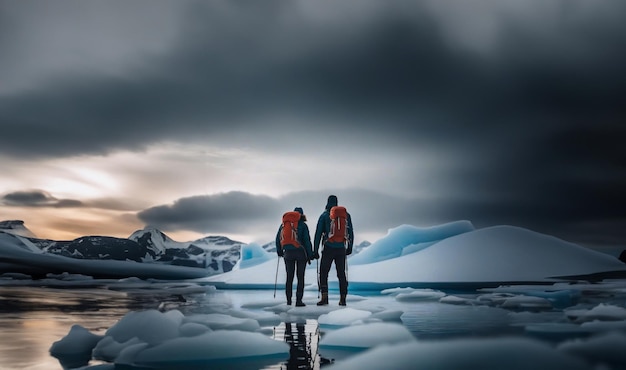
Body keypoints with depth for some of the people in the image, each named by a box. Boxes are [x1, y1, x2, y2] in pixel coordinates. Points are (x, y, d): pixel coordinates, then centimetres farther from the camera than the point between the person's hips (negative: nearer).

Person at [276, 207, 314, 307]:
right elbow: (307, 241, -8)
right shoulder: (303, 225, -5)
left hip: (288, 253, 3)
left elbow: (278, 238, 10)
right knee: (300, 277, 1)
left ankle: (289, 300, 14)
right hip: (301, 253, -3)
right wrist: (310, 255, -2)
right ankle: (298, 300, -4)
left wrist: (279, 251, 20)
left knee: (289, 277, 12)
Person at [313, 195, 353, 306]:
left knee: (323, 273, 4)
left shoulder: (324, 215, 0)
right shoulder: (346, 215, 7)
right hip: (341, 249, 3)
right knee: (341, 274, 10)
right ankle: (343, 298, 8)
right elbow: (351, 232, 11)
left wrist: (315, 250, 1)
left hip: (328, 248, -3)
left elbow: (318, 233, -2)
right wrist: (349, 247, 22)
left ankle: (324, 297, -7)